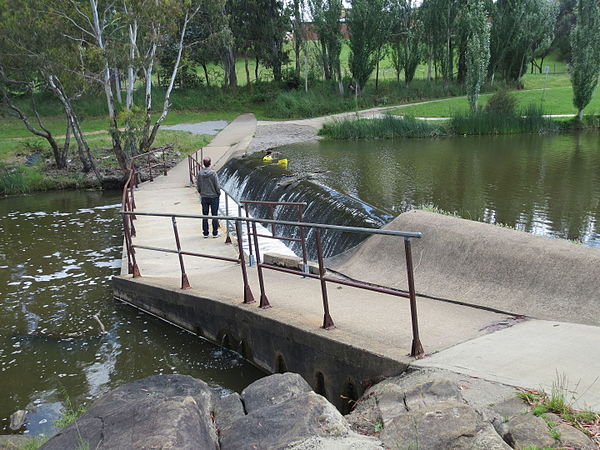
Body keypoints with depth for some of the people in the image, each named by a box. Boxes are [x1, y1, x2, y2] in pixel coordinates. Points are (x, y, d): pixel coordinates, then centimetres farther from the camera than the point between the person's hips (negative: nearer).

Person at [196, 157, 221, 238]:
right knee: (214, 215, 5)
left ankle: (205, 233, 15)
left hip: (204, 197, 4)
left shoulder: (200, 173, -3)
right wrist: (219, 193, 5)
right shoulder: (213, 173, -15)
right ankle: (215, 233, 9)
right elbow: (217, 185, -11)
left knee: (205, 215, 10)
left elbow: (198, 186, 5)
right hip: (214, 196, -3)